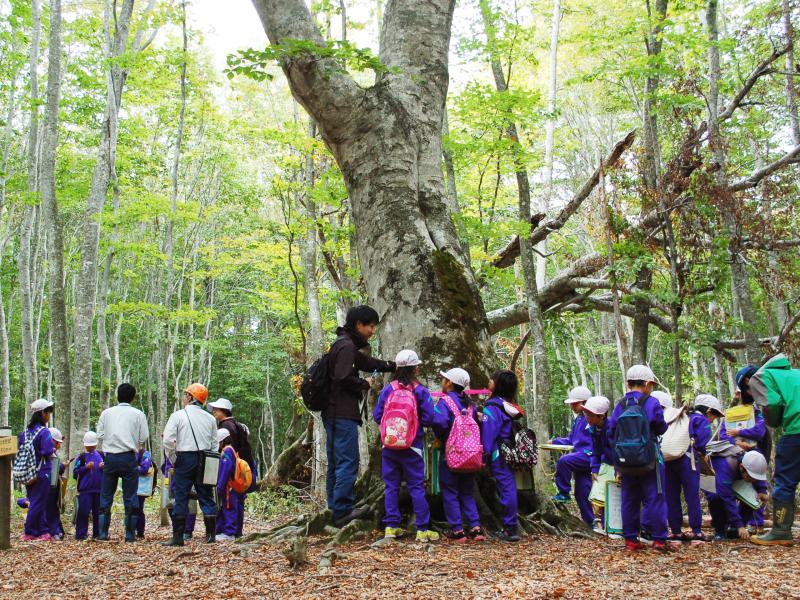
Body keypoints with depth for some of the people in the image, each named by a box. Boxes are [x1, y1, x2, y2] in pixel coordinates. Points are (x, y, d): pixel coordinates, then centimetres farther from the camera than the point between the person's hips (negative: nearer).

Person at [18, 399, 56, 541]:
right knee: (38, 503, 0)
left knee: (35, 502, 11)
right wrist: (53, 450, -1)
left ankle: (43, 531, 14)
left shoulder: (25, 431, 7)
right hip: (42, 472, -7)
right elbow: (48, 452, -21)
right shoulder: (44, 432, -16)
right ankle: (29, 533, 4)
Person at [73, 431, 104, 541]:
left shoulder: (101, 455, 11)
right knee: (83, 512, -6)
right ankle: (81, 533, 0)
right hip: (85, 489, -3)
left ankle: (97, 533, 16)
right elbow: (75, 472, -4)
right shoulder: (82, 457, 1)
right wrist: (86, 467, -16)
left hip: (99, 488, 3)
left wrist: (104, 467, -4)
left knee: (98, 512, 8)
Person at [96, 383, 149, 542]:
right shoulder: (138, 414, 0)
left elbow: (100, 435, 4)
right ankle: (130, 534, 4)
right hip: (128, 457, -2)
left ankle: (103, 533, 10)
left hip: (110, 457, 2)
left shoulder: (106, 413, 6)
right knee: (130, 497, 4)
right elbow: (144, 438, -1)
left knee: (106, 496, 11)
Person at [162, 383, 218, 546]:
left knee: (181, 498, 2)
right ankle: (211, 535, 9)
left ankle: (178, 537, 3)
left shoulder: (178, 415, -4)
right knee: (206, 497, 8)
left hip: (184, 459, -3)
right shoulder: (210, 418, 9)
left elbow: (168, 440, -11)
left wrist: (173, 459, 0)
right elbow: (215, 444, 9)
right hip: (205, 460, 3)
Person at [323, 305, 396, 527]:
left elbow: (366, 362, 30)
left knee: (335, 463, 12)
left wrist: (393, 366, 28)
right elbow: (343, 378, -23)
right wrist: (365, 384, -7)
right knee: (348, 462, -9)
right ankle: (343, 510, -8)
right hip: (343, 414, -11)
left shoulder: (343, 344, 20)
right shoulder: (347, 346, -13)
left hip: (332, 413, 11)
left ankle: (335, 509, 18)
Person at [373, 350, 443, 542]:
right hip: (412, 447, -3)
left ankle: (391, 527, 12)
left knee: (391, 486, 11)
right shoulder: (421, 391, -9)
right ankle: (422, 529, 4)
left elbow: (377, 416, 3)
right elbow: (429, 418, -10)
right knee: (416, 487, 3)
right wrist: (444, 418, 9)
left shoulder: (387, 390, -1)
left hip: (389, 445, 3)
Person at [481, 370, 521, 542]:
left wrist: (484, 455, -14)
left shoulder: (492, 407, -14)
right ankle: (511, 524, 18)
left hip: (498, 455, -8)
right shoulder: (508, 405, 12)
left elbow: (488, 433, -16)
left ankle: (510, 529, -2)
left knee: (505, 489, -5)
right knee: (509, 487, 11)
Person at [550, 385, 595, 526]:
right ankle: (590, 521, 20)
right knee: (581, 493, 9)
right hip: (580, 458, 9)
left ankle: (564, 493, -14)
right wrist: (556, 442, 12)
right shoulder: (578, 419, 17)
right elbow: (571, 440, 23)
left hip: (588, 455, -9)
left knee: (563, 461, -29)